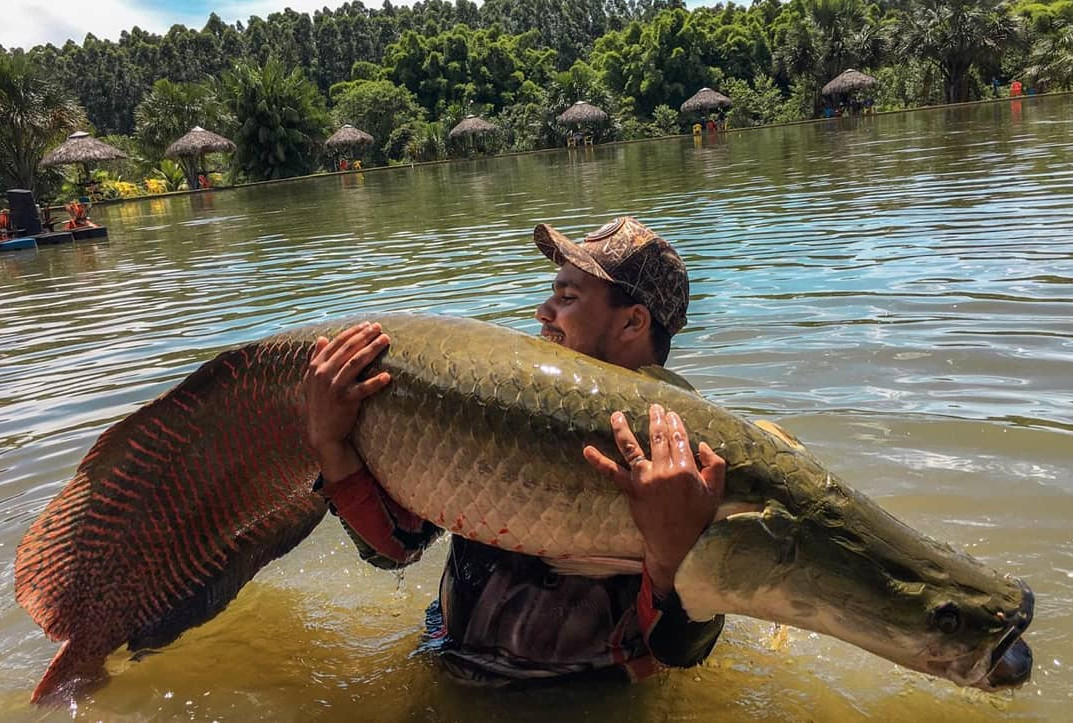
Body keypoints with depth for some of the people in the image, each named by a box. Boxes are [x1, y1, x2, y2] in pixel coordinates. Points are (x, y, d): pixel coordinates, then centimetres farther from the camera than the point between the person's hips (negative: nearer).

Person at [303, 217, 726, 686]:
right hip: (454, 677, 4)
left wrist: (673, 549, -40)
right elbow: (397, 545, -6)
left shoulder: (686, 454, -15)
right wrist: (329, 443, -20)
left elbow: (679, 651, -20)